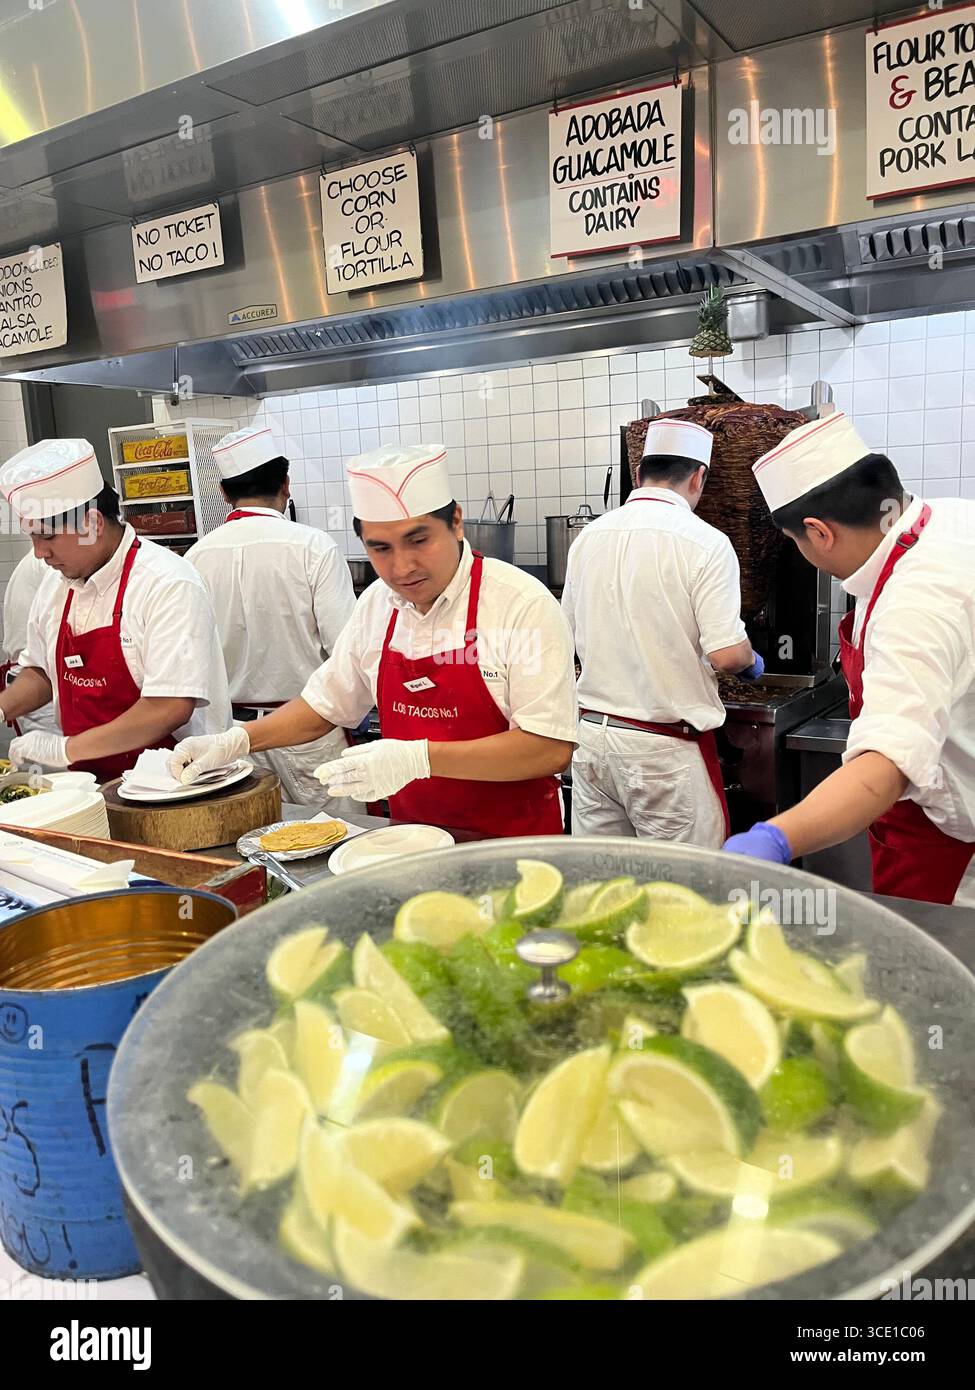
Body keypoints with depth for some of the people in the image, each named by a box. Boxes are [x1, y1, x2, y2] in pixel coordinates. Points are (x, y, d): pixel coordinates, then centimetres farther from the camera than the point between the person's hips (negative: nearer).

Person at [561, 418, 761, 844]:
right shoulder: (705, 542, -12)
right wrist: (751, 662, 6)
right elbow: (726, 653, -16)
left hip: (592, 732, 6)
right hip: (665, 746, -5)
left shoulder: (588, 536, 5)